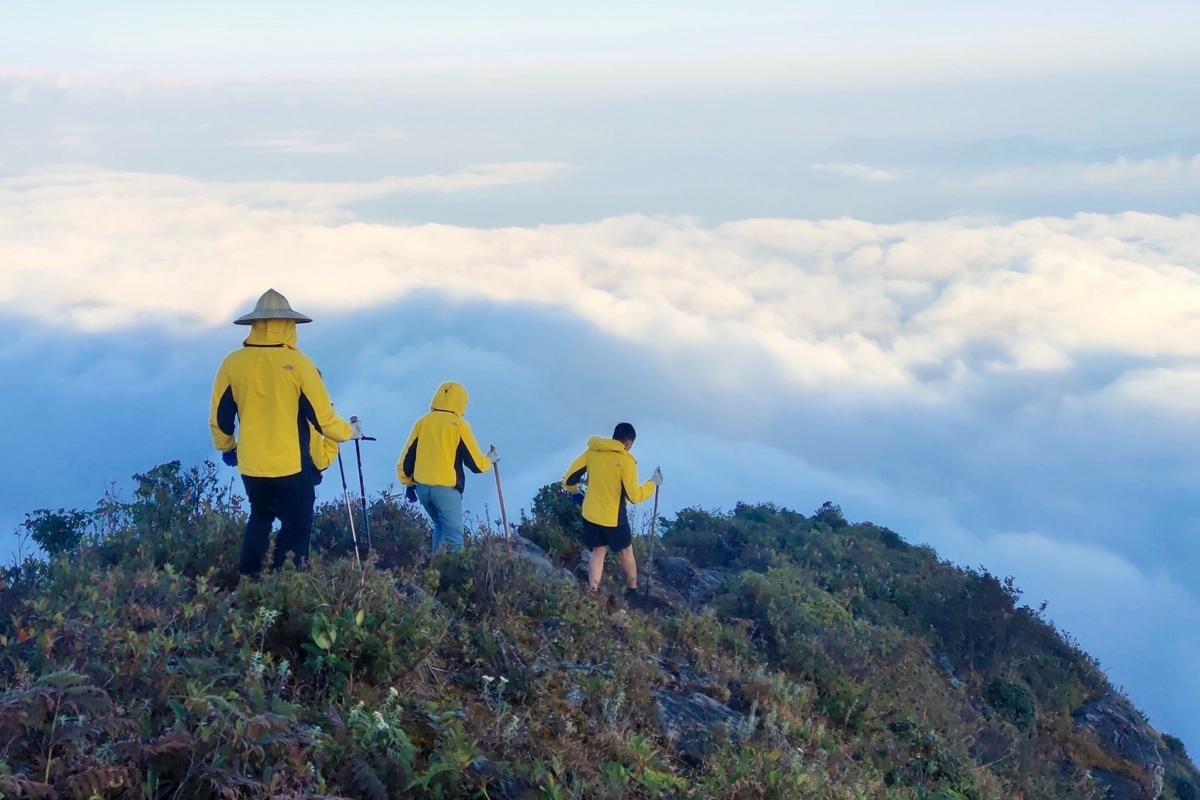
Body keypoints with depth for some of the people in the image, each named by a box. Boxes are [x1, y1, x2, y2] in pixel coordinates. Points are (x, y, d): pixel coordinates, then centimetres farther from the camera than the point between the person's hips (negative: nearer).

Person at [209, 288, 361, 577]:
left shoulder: (232, 363, -2)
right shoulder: (297, 364, -12)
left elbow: (219, 418, 6)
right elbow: (322, 417, -10)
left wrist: (226, 447, 25)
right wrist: (349, 432, 10)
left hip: (251, 466, 4)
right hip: (292, 466, -4)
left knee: (260, 517, 26)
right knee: (297, 527, 7)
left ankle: (248, 580, 26)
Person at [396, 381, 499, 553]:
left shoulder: (422, 423, 8)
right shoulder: (459, 426, -5)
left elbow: (406, 458, 9)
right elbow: (476, 464, -3)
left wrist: (408, 483, 22)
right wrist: (490, 459, 17)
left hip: (422, 487, 5)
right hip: (446, 489, -5)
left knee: (440, 525, 25)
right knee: (454, 537, -4)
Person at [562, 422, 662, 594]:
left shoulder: (591, 452, -2)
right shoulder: (626, 461, -16)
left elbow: (569, 479, -1)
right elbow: (634, 496, -16)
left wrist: (575, 491, 20)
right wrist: (653, 483, -1)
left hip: (590, 515, 4)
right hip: (613, 518, -4)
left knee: (598, 552, 17)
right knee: (626, 553, 17)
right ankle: (633, 590, 31)